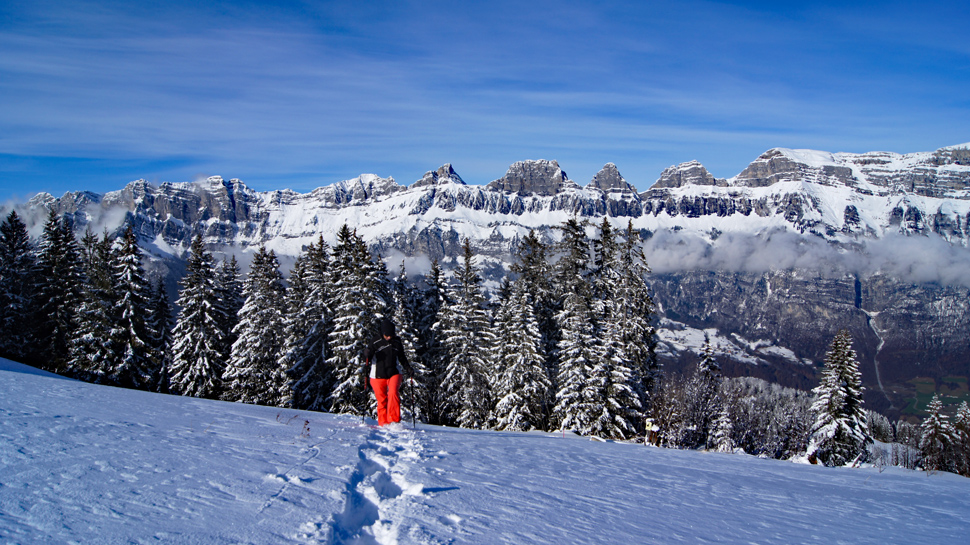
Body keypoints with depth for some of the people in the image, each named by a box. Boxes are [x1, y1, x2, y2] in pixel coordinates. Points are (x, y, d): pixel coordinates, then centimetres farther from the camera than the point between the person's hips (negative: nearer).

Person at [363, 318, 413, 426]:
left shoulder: (397, 343, 7)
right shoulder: (376, 344, -3)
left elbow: (402, 358, 20)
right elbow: (367, 359, -2)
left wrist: (408, 368, 8)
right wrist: (367, 355, -24)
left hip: (394, 374, 1)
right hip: (378, 376, -1)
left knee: (393, 393, -22)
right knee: (382, 400, 2)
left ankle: (393, 419, -19)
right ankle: (383, 423, 16)